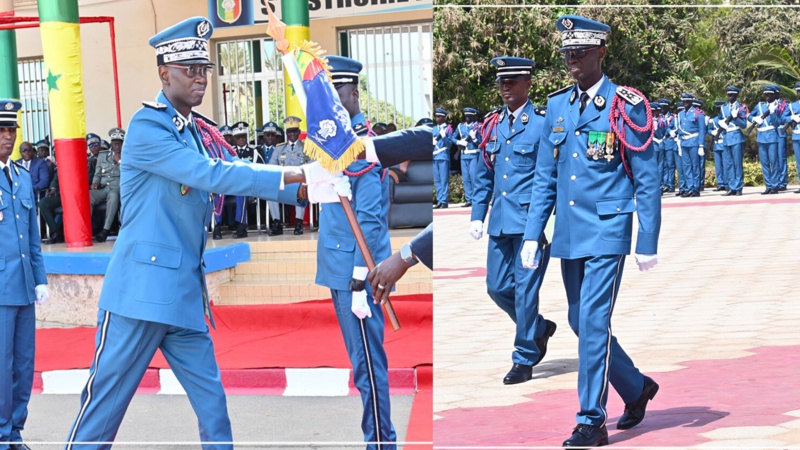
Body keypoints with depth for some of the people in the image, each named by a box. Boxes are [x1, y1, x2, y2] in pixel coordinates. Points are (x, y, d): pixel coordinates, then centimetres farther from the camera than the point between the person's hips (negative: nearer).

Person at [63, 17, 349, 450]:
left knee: (214, 408, 9)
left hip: (186, 296, 8)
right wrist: (293, 175, -22)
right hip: (142, 290, -8)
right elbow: (210, 175, -21)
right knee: (104, 406, -1)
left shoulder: (203, 133, 14)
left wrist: (304, 190, -2)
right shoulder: (147, 126, -11)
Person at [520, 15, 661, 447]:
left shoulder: (626, 106, -7)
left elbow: (647, 181, -6)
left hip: (606, 233, -6)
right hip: (569, 236, 6)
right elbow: (544, 179, 13)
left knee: (593, 323, -9)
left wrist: (648, 244, -9)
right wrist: (532, 235, 7)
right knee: (581, 324, 13)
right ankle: (637, 387, 33)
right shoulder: (557, 106, 9)